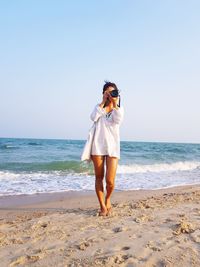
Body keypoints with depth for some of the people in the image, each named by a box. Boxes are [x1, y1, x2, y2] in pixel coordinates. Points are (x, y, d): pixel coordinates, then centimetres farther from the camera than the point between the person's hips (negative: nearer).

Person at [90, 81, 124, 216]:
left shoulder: (120, 108, 11)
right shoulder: (99, 106, 11)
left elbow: (118, 120, -10)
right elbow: (93, 117, -10)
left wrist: (115, 103, -9)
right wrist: (103, 102, -7)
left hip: (112, 147, -1)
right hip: (98, 146, 1)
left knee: (110, 181, -7)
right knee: (99, 177, 5)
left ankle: (108, 200, 23)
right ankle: (102, 206, 19)